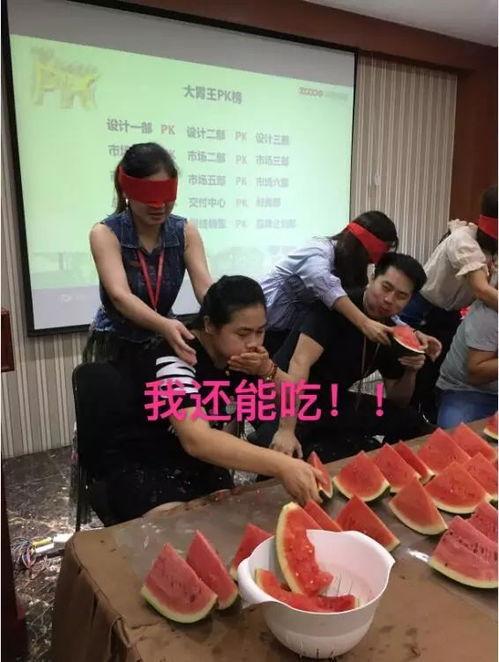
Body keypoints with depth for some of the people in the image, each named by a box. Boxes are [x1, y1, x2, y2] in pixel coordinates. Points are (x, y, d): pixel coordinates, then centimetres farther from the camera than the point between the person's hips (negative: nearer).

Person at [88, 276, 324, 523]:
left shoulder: (241, 356, -6)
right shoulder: (173, 358, -27)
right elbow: (196, 439, -42)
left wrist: (267, 370, -22)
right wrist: (281, 465, -52)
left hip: (199, 464, 6)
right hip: (139, 469, -6)